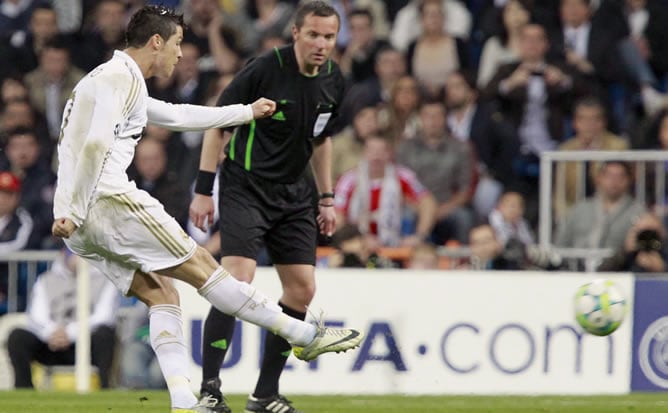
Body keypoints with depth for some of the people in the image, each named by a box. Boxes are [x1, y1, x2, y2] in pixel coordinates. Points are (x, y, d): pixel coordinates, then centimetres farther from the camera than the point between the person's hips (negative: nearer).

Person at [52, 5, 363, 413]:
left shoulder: (118, 80, 26)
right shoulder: (121, 77, -6)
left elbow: (177, 115, 38)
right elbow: (95, 144, -19)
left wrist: (246, 112, 44)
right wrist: (72, 210, -20)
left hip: (80, 225, 10)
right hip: (109, 200, -10)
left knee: (161, 294, 8)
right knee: (203, 268, -4)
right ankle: (306, 336, 0)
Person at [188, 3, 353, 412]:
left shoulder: (334, 81, 2)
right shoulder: (265, 69, -17)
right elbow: (217, 124, -9)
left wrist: (327, 198, 15)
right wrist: (203, 190, -12)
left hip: (293, 193, 7)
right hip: (245, 186, -7)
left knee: (303, 287, 1)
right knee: (238, 279, -20)